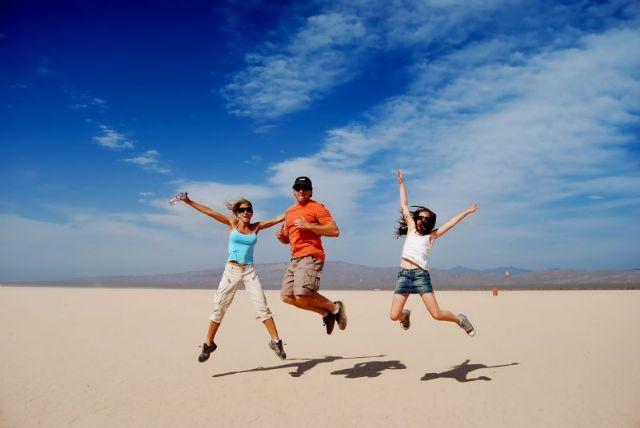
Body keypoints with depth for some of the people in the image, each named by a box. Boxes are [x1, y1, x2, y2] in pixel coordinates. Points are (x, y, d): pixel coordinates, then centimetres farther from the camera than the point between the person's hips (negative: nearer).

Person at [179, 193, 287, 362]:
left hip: (249, 272, 1)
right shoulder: (232, 223, 4)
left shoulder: (256, 227, 7)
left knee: (262, 307, -4)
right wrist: (189, 202, -2)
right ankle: (209, 344, 16)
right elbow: (209, 212, 1)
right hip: (231, 271, -1)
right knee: (219, 308, 2)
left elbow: (277, 219, 8)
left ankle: (276, 341, 3)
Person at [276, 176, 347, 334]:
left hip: (311, 256, -8)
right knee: (287, 297, 2)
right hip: (295, 259, 8)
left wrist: (308, 226, -17)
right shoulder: (289, 212, 21)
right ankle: (326, 313, 15)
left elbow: (335, 231, -11)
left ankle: (335, 308, 4)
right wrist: (281, 236, 6)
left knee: (302, 295, -22)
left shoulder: (317, 207, -1)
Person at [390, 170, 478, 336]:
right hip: (403, 274, 2)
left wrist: (466, 212, 4)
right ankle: (405, 314, 31)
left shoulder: (431, 236, 10)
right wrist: (401, 184, 16)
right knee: (394, 316, -6)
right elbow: (404, 206, 15)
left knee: (437, 314, -10)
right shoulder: (411, 229, 14)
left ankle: (460, 319, 21)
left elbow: (451, 223, 8)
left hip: (421, 274, -2)